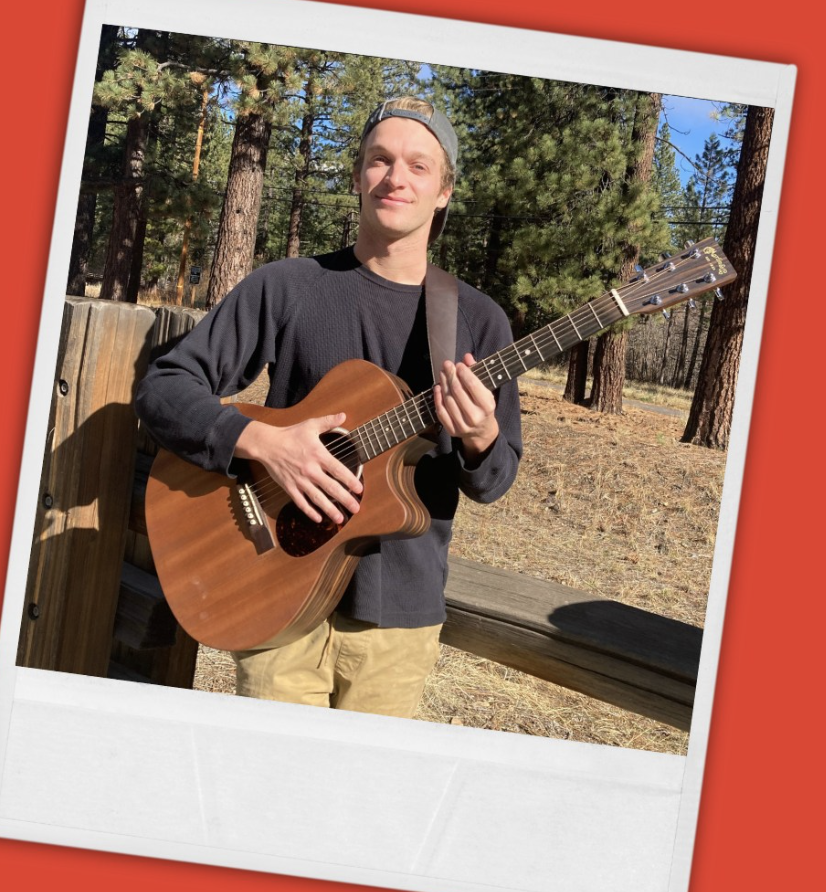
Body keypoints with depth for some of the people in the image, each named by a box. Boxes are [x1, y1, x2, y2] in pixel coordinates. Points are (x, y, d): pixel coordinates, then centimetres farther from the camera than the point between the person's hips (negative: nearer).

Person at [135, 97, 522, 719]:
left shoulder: (479, 321, 3)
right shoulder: (286, 287, -2)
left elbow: (495, 481, 5)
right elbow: (164, 388, -4)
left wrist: (481, 439, -19)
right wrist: (264, 441, -20)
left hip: (400, 611, 2)